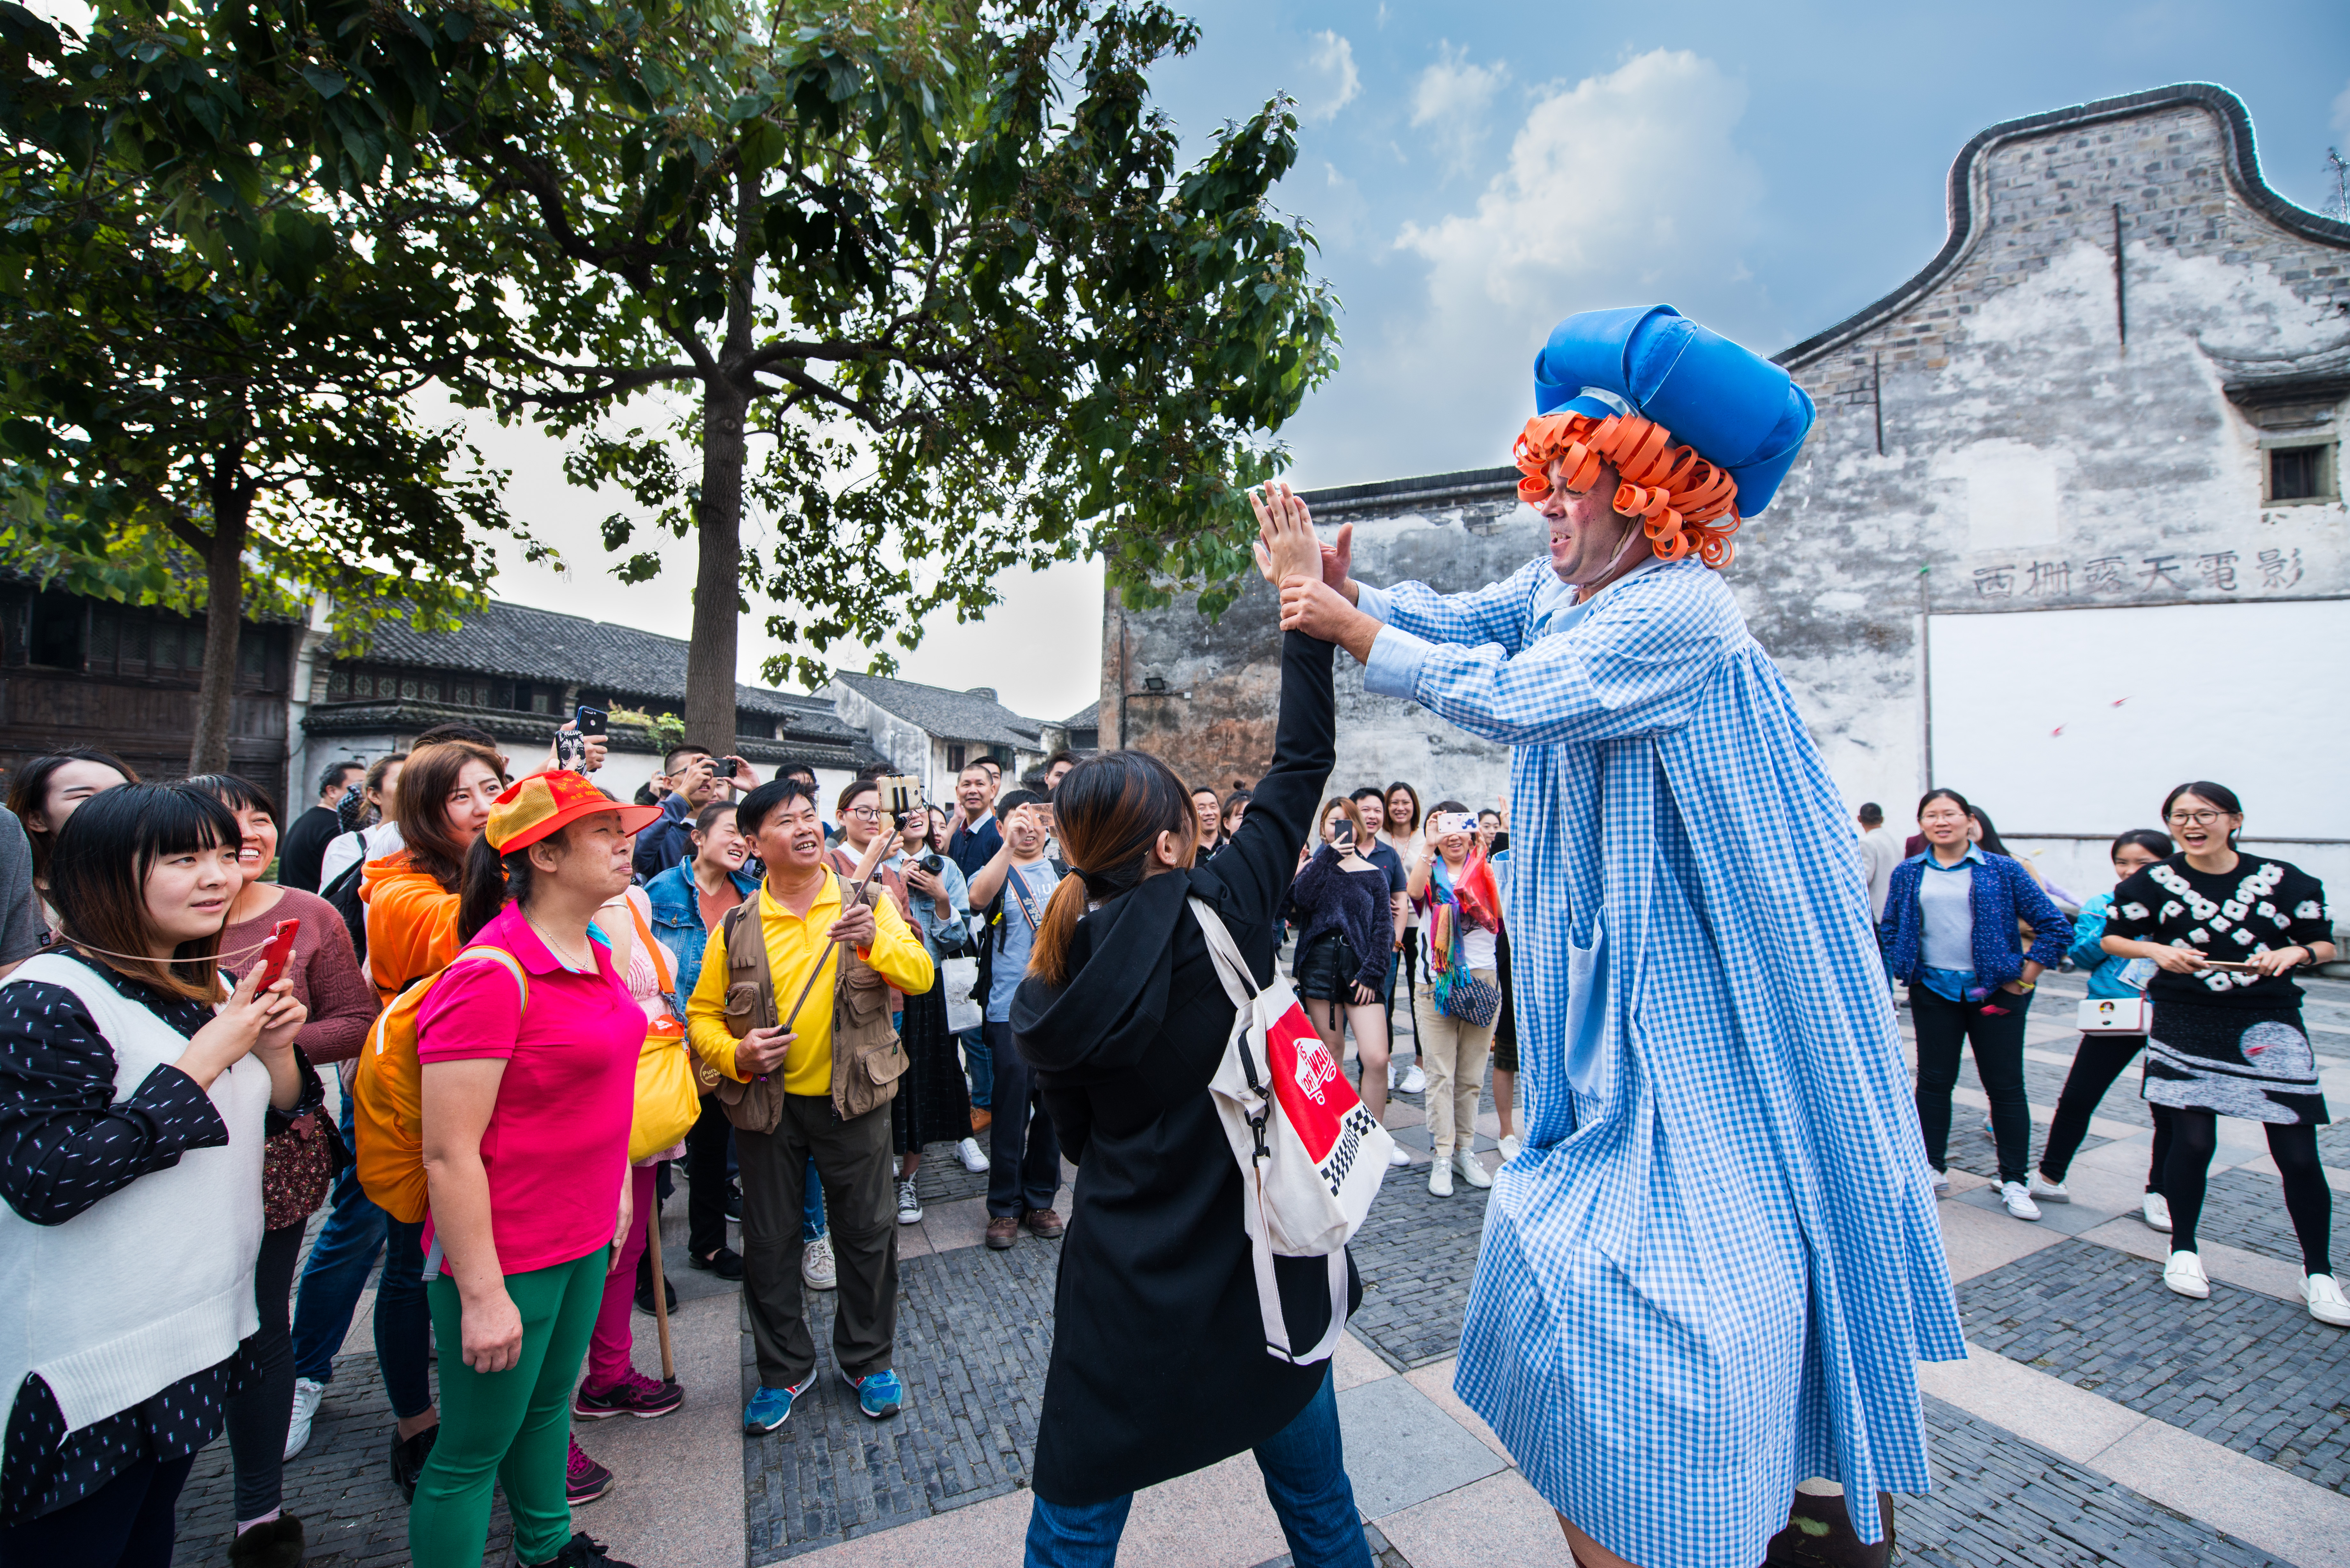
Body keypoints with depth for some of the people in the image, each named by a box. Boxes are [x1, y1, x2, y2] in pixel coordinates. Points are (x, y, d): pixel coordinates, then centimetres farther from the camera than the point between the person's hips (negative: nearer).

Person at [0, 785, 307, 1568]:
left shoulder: (208, 986, 5)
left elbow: (268, 1115, 13)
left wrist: (276, 1047, -7)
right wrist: (200, 1062, -26)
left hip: (206, 1323, 7)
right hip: (93, 1363, -7)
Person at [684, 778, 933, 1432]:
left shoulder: (868, 904, -4)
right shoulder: (735, 926, -1)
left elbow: (921, 975, -14)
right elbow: (702, 1014, 5)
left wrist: (875, 941, -32)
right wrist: (734, 1054, -14)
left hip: (854, 1097, -1)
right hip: (766, 1103, 1)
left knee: (867, 1230, 10)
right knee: (769, 1239, 14)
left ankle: (868, 1360, 33)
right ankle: (784, 1369, 37)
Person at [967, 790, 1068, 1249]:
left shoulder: (1065, 873, 12)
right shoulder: (997, 872, 1)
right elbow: (979, 896, -23)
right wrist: (1010, 846, -34)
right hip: (1011, 1009, -3)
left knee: (1053, 1106, 10)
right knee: (1012, 1106, 2)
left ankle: (1041, 1199, 27)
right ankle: (1004, 1206, 18)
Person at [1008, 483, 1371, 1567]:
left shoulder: (1051, 989, -9)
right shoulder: (1220, 910, -17)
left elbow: (1079, 1134, 4)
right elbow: (1302, 763, -9)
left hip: (1125, 1298, 1)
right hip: (1261, 1274, -1)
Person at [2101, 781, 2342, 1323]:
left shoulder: (2284, 880, 0)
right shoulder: (2154, 882, -1)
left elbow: (2325, 944, 8)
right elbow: (2113, 937, 7)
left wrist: (2295, 953, -13)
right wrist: (2156, 951, -11)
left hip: (2270, 1025, 1)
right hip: (2185, 1025, -1)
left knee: (2298, 1154, 1)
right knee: (2192, 1142, 3)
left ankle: (2319, 1272, 21)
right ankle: (2184, 1249, 22)